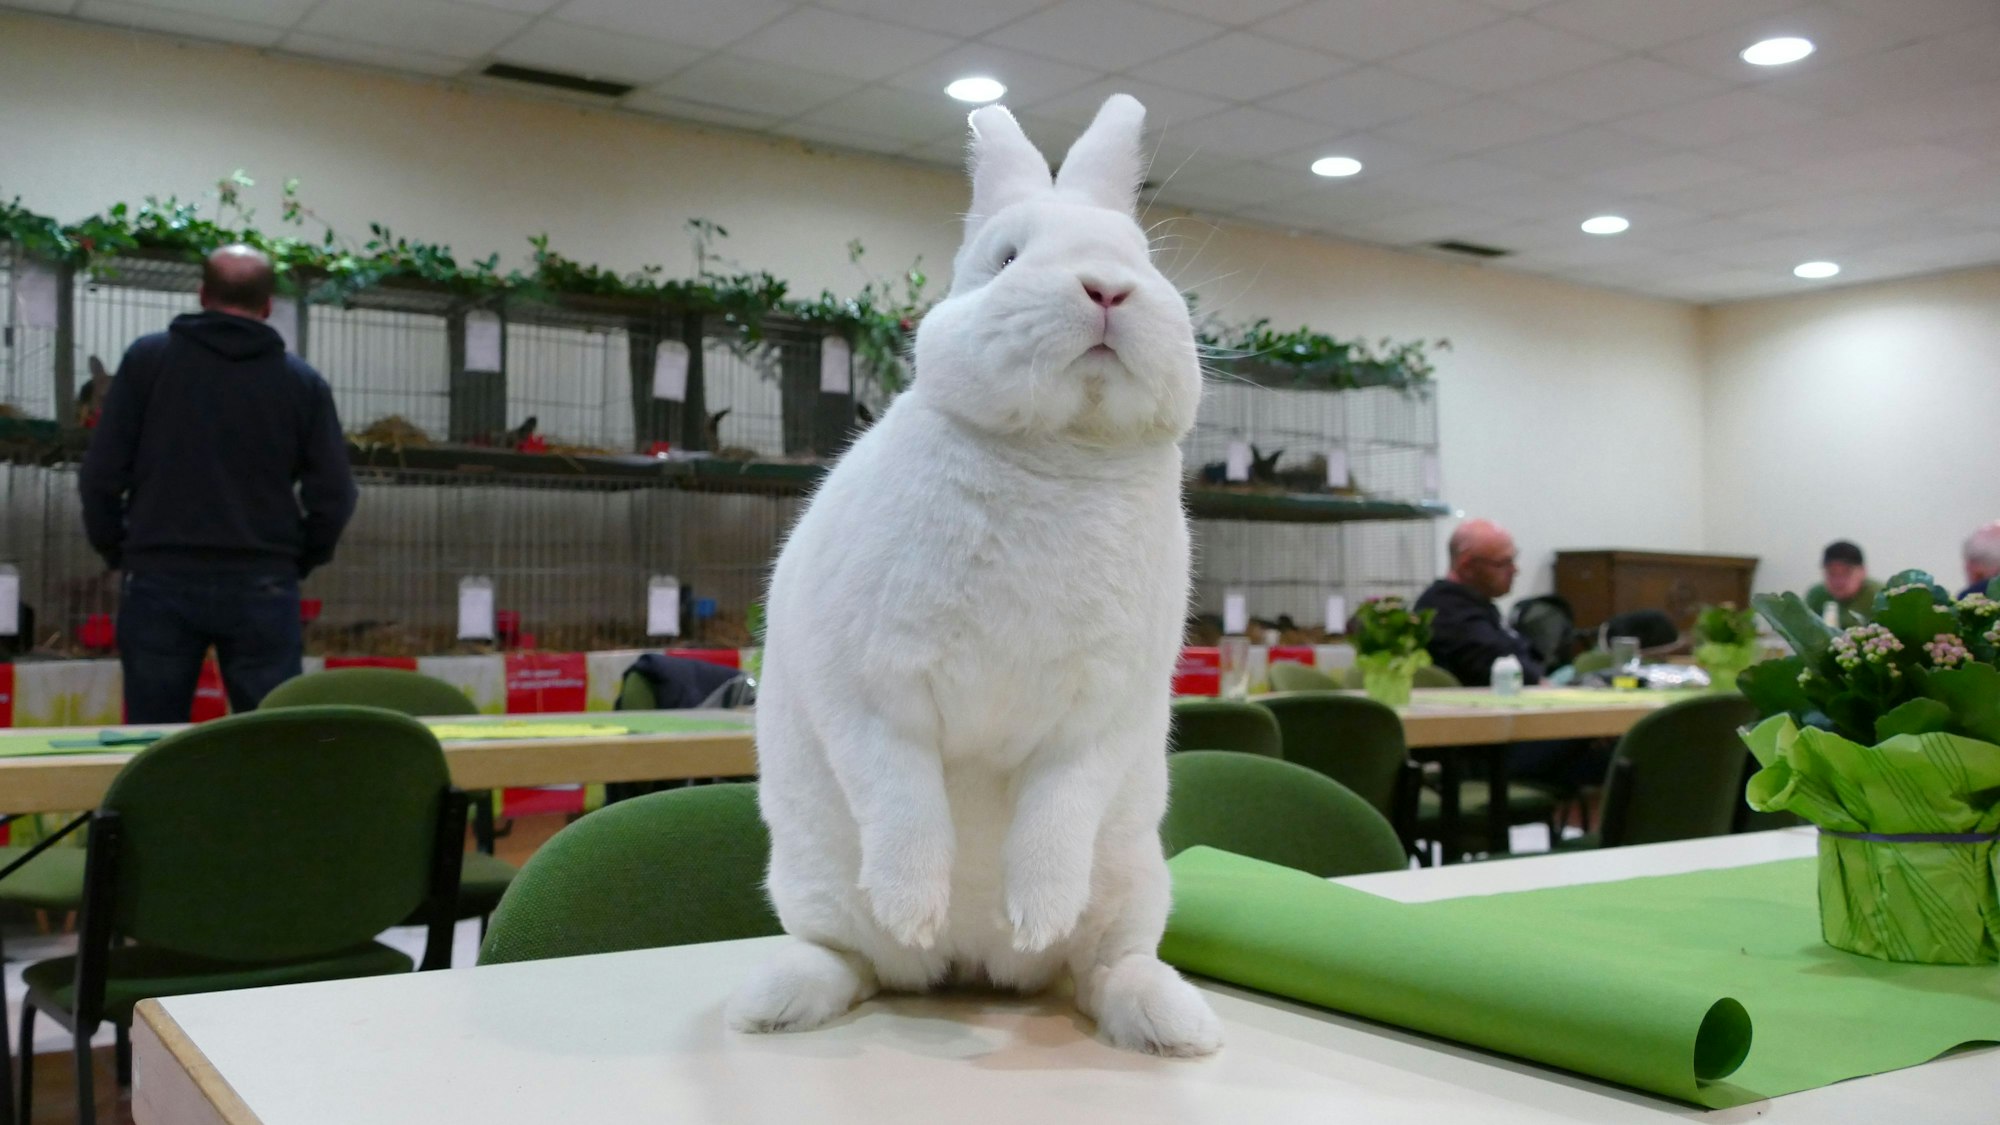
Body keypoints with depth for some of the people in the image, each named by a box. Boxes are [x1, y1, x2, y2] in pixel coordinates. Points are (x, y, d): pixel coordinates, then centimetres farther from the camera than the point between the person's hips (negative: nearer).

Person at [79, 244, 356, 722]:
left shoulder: (147, 358, 3)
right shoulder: (302, 381, 3)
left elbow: (102, 473, 0)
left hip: (160, 580, 0)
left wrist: (116, 552, 14)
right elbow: (334, 495, 0)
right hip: (261, 587, 0)